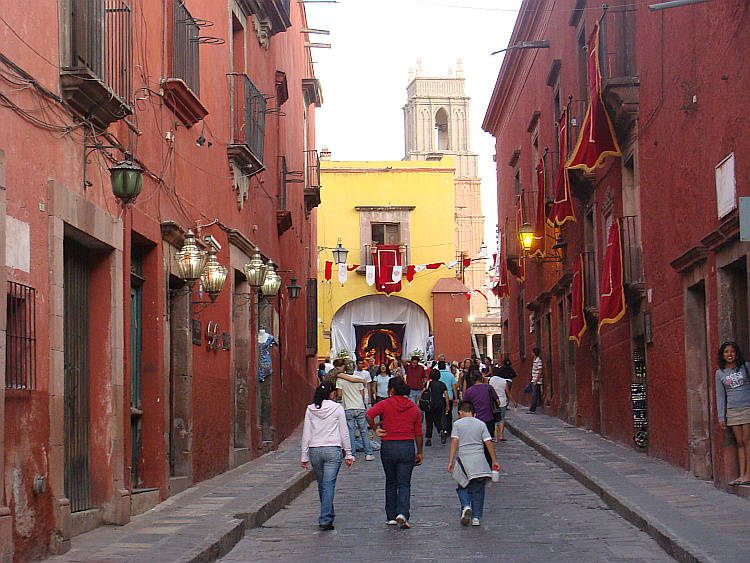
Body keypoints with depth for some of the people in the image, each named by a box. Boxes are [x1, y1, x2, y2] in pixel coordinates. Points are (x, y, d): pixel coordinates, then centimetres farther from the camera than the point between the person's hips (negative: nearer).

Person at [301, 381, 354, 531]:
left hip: (314, 451, 3)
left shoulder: (310, 410, 4)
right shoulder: (337, 408, -3)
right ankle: (325, 519, -14)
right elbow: (344, 433, 0)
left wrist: (305, 456, 11)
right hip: (333, 450, -3)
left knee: (321, 485, 16)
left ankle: (328, 515, 29)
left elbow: (306, 434, 5)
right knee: (329, 485, -5)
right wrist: (348, 454, 6)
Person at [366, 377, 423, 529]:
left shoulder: (385, 404, -3)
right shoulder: (413, 408, 5)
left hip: (388, 446, -1)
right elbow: (418, 433, 7)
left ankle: (391, 516, 17)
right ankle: (402, 512, -18)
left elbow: (369, 415, -20)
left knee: (391, 483, 14)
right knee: (404, 483, 2)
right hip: (407, 447, 1)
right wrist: (419, 453, 14)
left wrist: (375, 429, -5)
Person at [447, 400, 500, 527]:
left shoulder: (458, 424, 4)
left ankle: (466, 506, -14)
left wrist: (450, 461, -8)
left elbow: (454, 442, -6)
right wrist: (494, 461, 8)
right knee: (478, 490, 9)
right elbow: (488, 443, 4)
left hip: (463, 459, -1)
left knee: (463, 487, 12)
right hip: (479, 461, 2)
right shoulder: (481, 424, 9)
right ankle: (476, 517, 6)